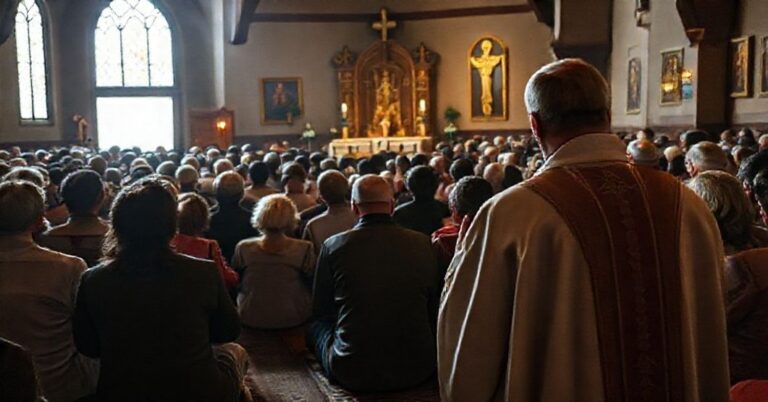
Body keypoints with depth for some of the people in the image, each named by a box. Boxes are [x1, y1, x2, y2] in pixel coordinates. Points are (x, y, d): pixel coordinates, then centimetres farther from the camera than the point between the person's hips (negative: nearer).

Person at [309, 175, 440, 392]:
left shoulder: (334, 245, -8)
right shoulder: (423, 244, -6)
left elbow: (319, 311, 7)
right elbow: (433, 311, 9)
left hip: (352, 374, -1)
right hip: (418, 371, 2)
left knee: (316, 325, 25)